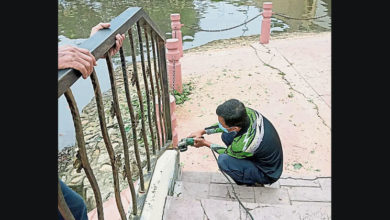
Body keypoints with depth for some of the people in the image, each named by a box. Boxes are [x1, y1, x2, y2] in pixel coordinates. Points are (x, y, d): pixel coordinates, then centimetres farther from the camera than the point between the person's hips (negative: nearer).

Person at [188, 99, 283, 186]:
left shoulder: (244, 144, -39)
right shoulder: (246, 112, -20)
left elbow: (228, 152, -13)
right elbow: (224, 123, 2)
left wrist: (205, 143, -3)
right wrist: (202, 131, -1)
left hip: (268, 174, -7)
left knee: (223, 160, -24)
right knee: (226, 136, 0)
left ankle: (254, 184, 0)